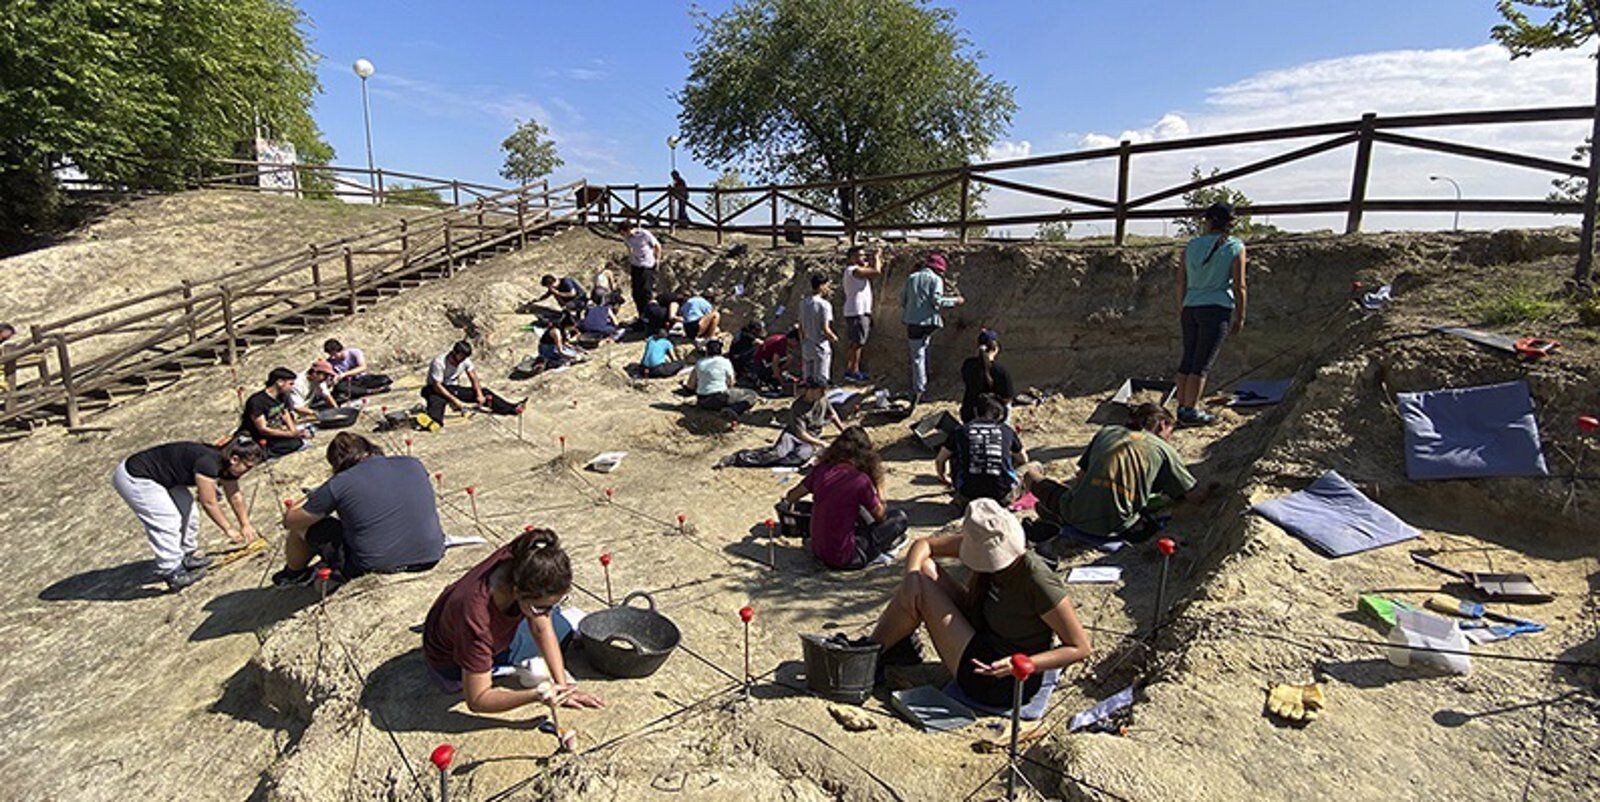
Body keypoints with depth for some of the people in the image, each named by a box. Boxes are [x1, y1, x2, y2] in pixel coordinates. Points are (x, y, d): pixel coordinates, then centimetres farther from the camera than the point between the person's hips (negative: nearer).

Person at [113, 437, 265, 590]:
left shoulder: (226, 465, -3)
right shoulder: (208, 463, -31)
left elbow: (235, 496, 11)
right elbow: (208, 503, -23)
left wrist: (246, 525, 16)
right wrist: (228, 530, -13)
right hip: (133, 479, -10)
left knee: (187, 510, 11)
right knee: (167, 522, -13)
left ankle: (189, 556, 27)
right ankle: (172, 574, -6)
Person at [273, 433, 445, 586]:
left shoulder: (339, 484, -8)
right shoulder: (414, 464, 4)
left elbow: (290, 520, 4)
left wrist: (311, 498, 25)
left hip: (374, 569, -4)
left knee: (303, 526, 15)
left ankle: (295, 573, 45)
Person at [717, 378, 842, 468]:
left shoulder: (823, 399, -1)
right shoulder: (797, 408, -17)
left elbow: (833, 415, 19)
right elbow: (801, 434, -16)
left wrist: (844, 432, 23)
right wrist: (820, 443, -15)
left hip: (811, 439, 4)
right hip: (793, 435, -4)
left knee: (801, 455, -32)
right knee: (779, 451, -35)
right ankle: (736, 458, -30)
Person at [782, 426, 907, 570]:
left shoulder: (822, 469, -3)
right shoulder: (861, 480, -19)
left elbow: (793, 496, 11)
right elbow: (880, 516, -4)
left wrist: (787, 500, 34)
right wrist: (879, 485, 3)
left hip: (818, 551, 6)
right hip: (842, 559, -6)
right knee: (900, 517, 4)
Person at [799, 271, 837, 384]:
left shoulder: (803, 303, 6)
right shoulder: (824, 304, -15)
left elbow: (801, 328, 10)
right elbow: (825, 329, -18)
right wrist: (834, 338, 0)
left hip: (807, 347, 7)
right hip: (821, 346, -7)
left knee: (808, 380, 13)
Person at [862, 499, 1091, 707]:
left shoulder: (1037, 580, -28)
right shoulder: (984, 547, -8)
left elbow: (1081, 648, -20)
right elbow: (923, 545, 2)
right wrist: (912, 575, -19)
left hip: (1003, 685, -7)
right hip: (984, 642, 8)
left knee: (922, 588, -13)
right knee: (925, 568, -1)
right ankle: (898, 646, 10)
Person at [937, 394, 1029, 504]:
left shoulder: (962, 430, 7)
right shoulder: (1007, 431, 9)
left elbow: (939, 461, 16)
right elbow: (1023, 460, 26)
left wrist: (944, 479, 37)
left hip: (969, 493, -1)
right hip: (1001, 494, 1)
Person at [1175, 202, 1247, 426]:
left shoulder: (1191, 245, 7)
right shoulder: (1235, 247, -2)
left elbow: (1181, 282, 9)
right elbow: (1239, 286, -4)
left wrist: (1181, 310, 19)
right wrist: (1240, 316, 3)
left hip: (1191, 307, 4)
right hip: (1217, 309, -4)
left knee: (1188, 359, 12)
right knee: (1202, 364, -2)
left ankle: (1182, 407, 18)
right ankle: (1191, 412, 0)